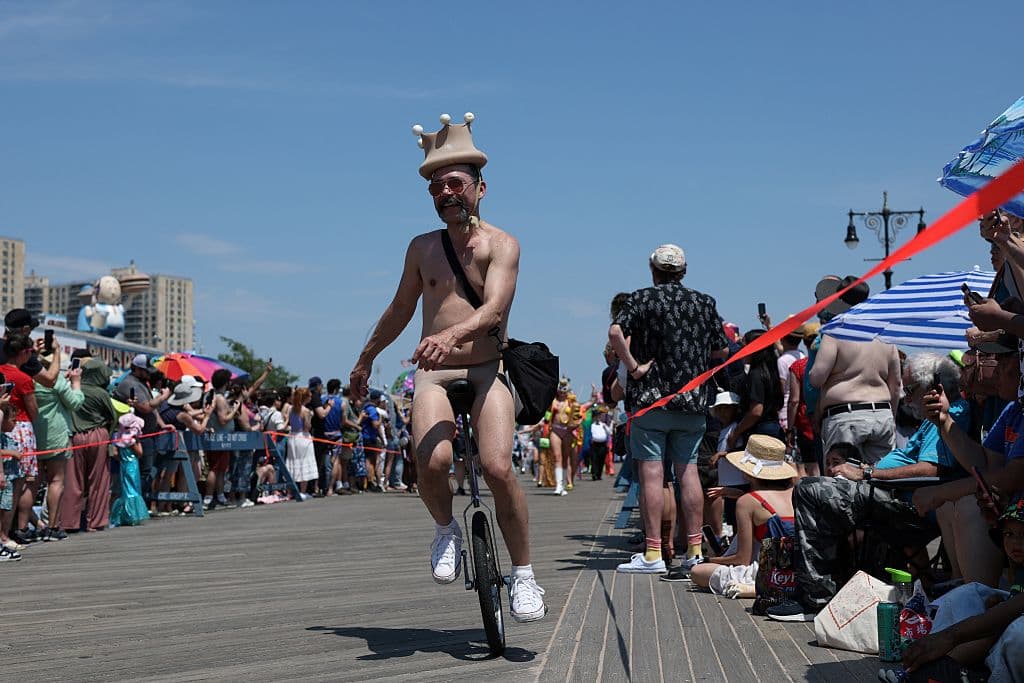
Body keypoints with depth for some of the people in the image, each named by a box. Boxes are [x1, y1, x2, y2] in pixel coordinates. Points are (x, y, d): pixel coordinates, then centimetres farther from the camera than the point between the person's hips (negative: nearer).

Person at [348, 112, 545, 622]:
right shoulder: (422, 248, 12)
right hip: (434, 374, 3)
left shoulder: (500, 244, -1)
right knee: (431, 462, -26)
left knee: (498, 468, -23)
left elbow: (494, 309, -18)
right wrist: (366, 360, 35)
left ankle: (523, 575, -4)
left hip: (487, 372, -2)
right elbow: (400, 310, 26)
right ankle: (445, 529, 6)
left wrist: (452, 334, -38)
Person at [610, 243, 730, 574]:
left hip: (651, 398, -4)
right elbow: (721, 350, 13)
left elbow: (615, 332, -19)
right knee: (688, 470, 8)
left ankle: (653, 554, -6)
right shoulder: (705, 302, 10)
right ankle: (695, 550, 9)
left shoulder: (641, 298, -1)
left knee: (651, 472, -4)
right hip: (693, 399, 4)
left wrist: (632, 366, -11)